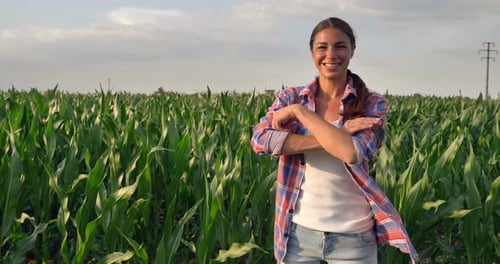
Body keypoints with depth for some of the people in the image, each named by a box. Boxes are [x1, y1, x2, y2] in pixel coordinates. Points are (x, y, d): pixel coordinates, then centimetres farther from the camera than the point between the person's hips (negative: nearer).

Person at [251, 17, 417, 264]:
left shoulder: (372, 104, -3)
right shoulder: (290, 97, 1)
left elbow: (354, 152, -21)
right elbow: (260, 139, -16)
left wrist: (300, 111, -16)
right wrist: (335, 136, -19)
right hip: (299, 230, 2)